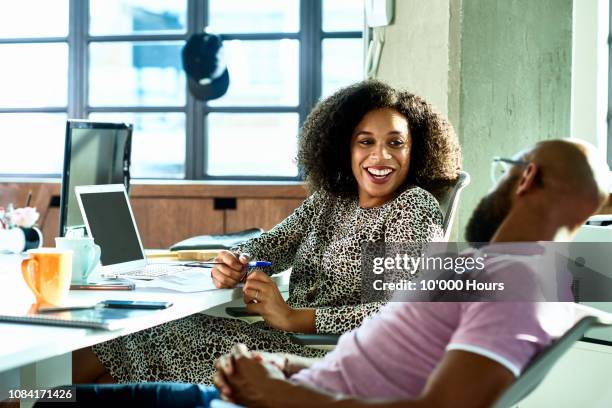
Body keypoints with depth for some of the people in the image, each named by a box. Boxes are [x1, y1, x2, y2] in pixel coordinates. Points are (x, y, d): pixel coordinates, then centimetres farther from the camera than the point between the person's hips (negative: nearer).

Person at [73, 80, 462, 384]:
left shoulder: (416, 208, -7)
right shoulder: (328, 199, 13)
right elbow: (268, 246, 15)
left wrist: (292, 317, -22)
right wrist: (233, 265, -11)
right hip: (286, 343, 7)